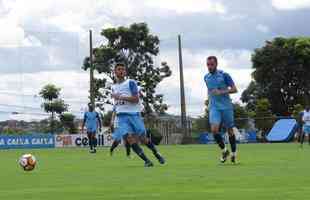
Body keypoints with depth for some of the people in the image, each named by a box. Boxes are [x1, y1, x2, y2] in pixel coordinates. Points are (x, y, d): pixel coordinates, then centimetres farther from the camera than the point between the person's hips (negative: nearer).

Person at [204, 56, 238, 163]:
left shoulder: (224, 75, -5)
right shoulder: (206, 77, 10)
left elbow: (234, 89, -7)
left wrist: (221, 92, -18)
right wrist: (210, 96, 12)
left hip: (226, 106, -3)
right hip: (214, 107, 3)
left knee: (230, 130, 5)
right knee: (214, 129, -16)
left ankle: (234, 153, 22)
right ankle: (224, 150, 4)